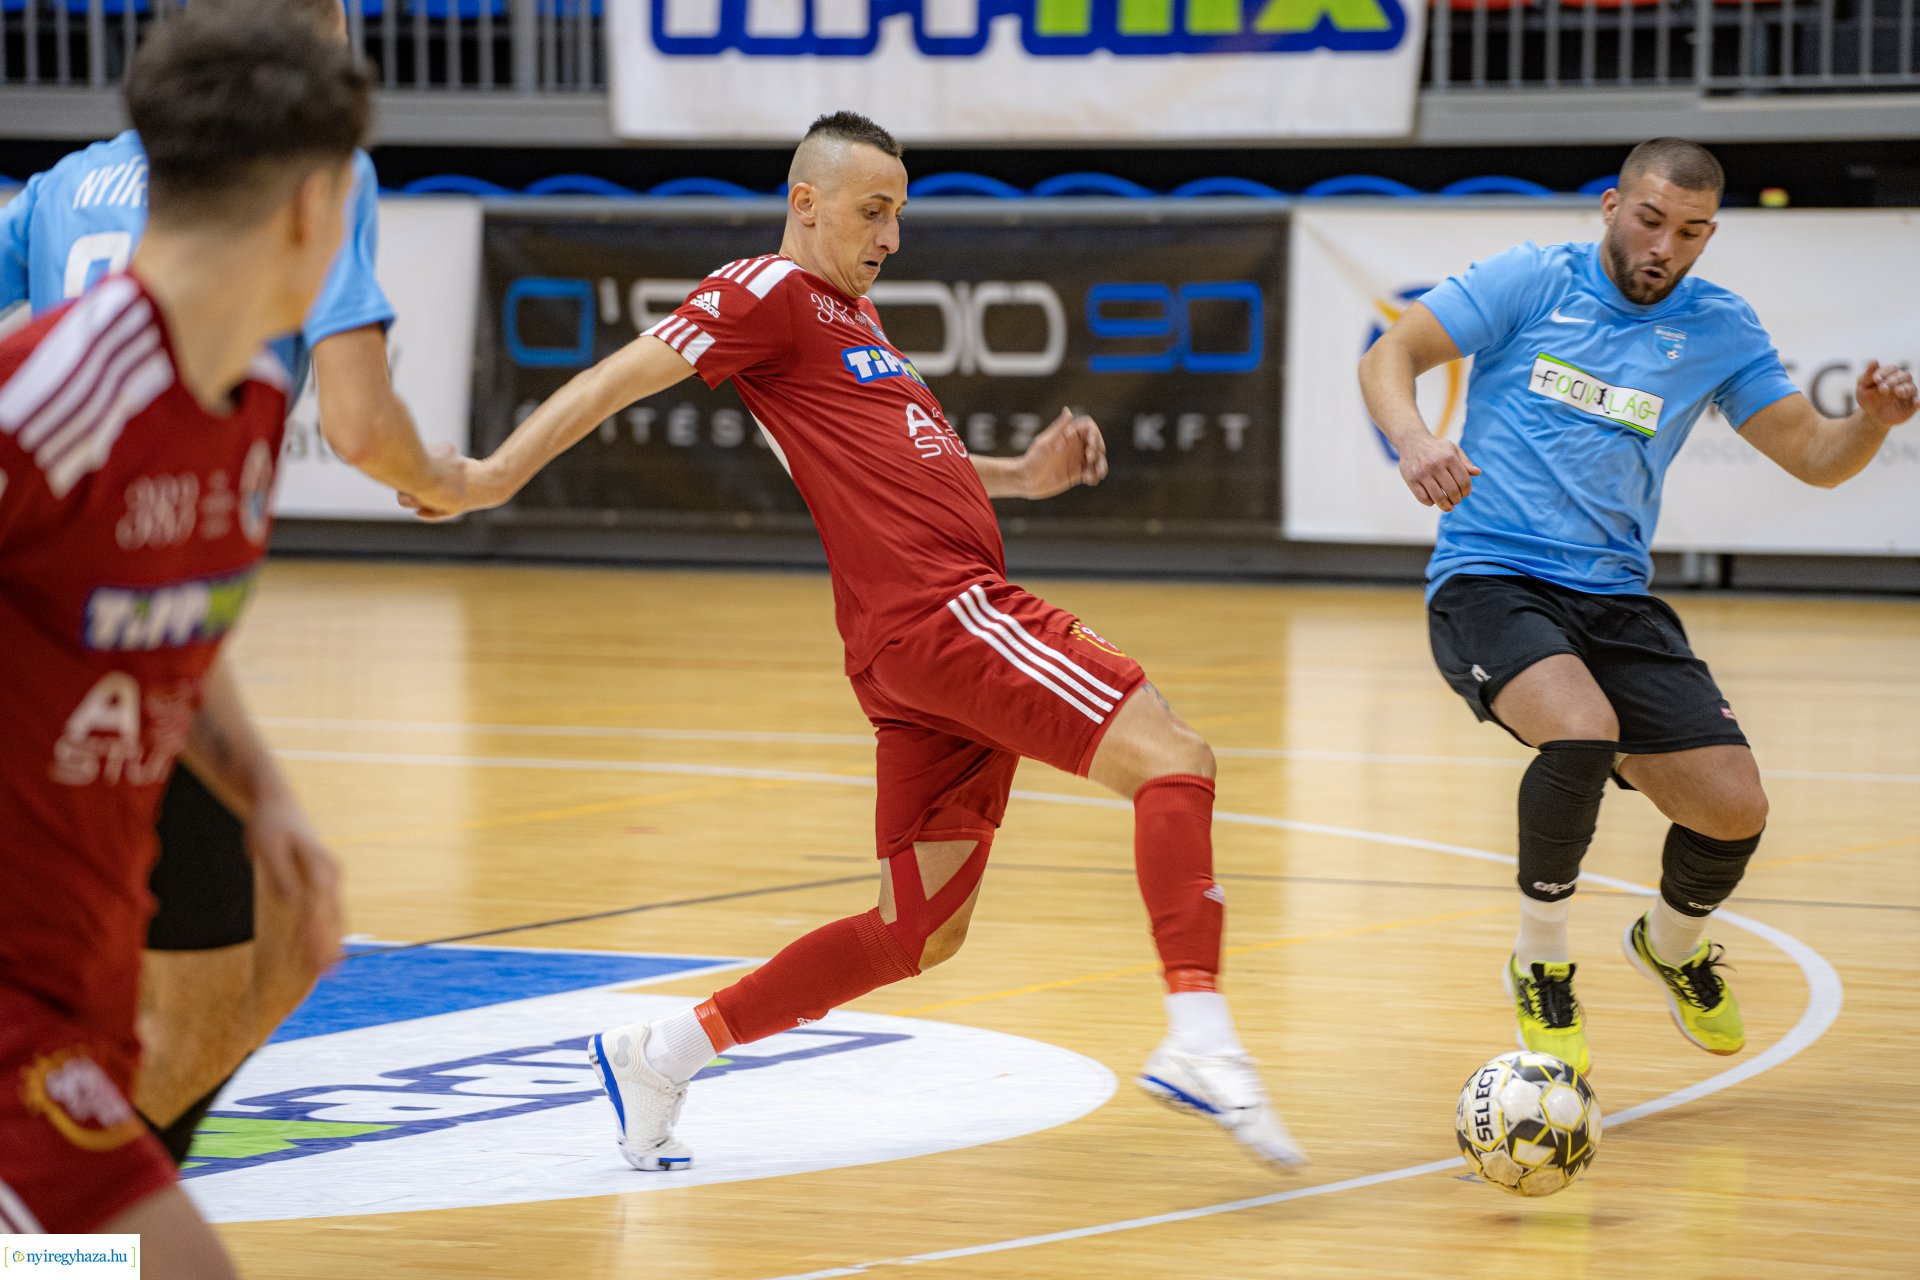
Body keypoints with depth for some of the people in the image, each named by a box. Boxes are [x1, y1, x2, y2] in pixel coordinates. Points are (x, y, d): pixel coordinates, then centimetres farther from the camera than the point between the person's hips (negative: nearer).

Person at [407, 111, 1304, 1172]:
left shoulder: (850, 312, 26)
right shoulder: (772, 292, -1)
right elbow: (624, 375, -8)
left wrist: (1018, 475, 23)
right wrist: (498, 475, -17)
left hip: (950, 628, 10)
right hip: (940, 609, -10)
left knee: (917, 934, 11)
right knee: (1171, 756, -18)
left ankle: (660, 1054, 18)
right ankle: (1197, 1036, -32)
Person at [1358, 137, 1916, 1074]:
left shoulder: (1719, 329, 7)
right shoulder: (1533, 281, -1)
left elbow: (1815, 457, 6)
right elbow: (1388, 356, -4)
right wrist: (1414, 441, -26)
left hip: (1613, 599, 4)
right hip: (1488, 579, -4)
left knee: (1735, 807, -9)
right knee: (1584, 731, -34)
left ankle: (1672, 943, 28)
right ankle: (1540, 966, -10)